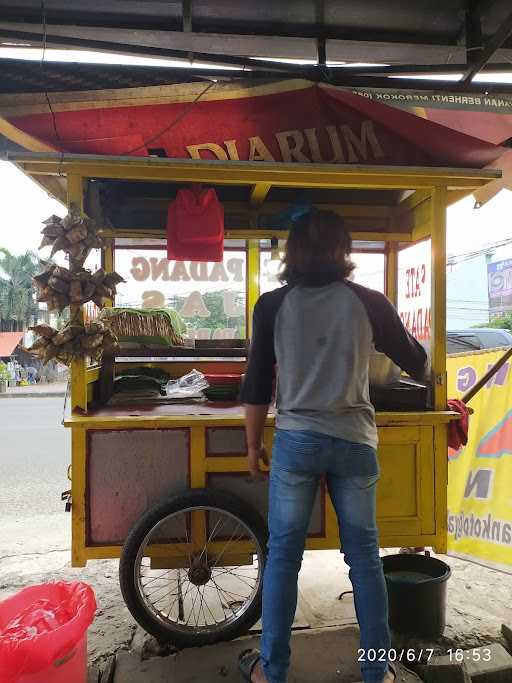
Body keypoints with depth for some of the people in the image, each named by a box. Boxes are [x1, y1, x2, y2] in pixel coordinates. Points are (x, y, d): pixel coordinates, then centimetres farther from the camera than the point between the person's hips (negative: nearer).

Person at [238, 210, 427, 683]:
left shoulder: (273, 305, -1)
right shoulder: (369, 302, 0)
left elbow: (257, 386, 1)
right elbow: (418, 365, 10)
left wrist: (253, 445, 11)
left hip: (296, 441, -1)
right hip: (354, 441, 1)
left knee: (283, 555, 11)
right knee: (364, 555, 14)